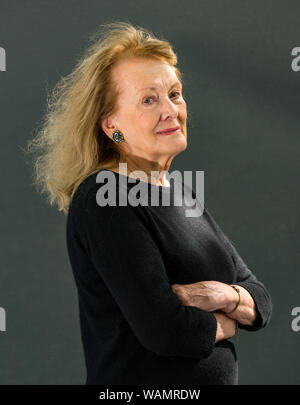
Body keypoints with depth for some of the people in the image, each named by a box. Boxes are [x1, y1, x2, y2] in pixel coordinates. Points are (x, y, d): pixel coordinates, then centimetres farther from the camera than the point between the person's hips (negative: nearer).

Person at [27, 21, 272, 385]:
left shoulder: (181, 192, 5)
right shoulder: (101, 202, -20)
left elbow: (262, 304, 5)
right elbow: (165, 330, -29)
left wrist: (227, 295, -16)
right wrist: (226, 323, -10)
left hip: (221, 377, 8)